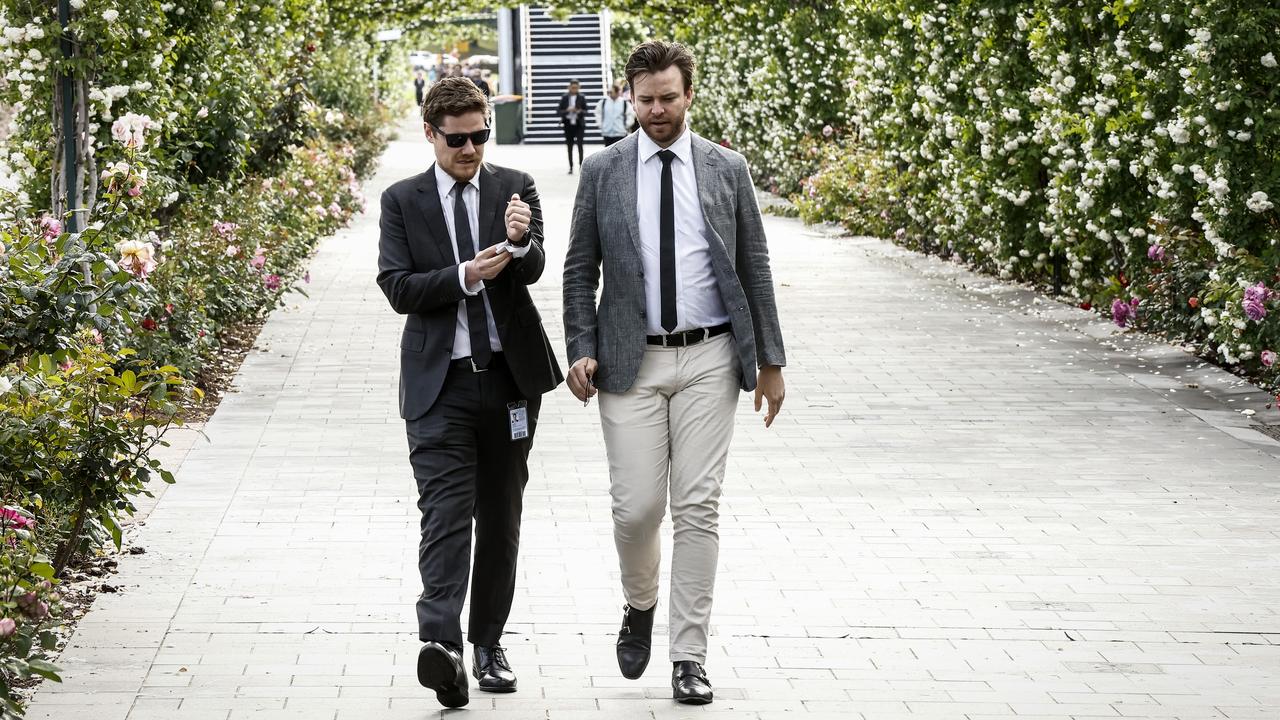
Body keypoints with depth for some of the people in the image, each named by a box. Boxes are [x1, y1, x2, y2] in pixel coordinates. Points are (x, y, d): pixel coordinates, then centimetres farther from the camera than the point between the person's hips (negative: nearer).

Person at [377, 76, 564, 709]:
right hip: (440, 383, -2)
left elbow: (532, 268, -8)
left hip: (509, 376, 2)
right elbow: (397, 287, -4)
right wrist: (465, 276, -18)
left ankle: (488, 644, 21)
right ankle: (441, 645, -28)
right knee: (445, 516, -15)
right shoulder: (402, 201, 5)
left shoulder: (515, 188, 6)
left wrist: (518, 240, -31)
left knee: (501, 519, 10)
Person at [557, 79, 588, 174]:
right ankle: (571, 167, 15)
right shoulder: (564, 97, 0)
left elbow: (585, 111, 6)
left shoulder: (581, 98, 0)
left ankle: (581, 165, -8)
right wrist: (567, 110, -18)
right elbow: (558, 111, 0)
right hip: (568, 123, 1)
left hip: (579, 124, -1)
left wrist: (580, 112, -16)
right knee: (570, 146, 8)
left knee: (580, 144, -11)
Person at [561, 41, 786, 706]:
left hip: (708, 359, 0)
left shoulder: (726, 170, 5)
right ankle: (640, 606, 26)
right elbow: (579, 271, 7)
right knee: (636, 507, -5)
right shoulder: (603, 171, 4)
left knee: (697, 508, -2)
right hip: (631, 362, 0)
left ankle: (689, 657, 4)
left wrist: (770, 359, 7)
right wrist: (581, 350, -4)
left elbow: (754, 270, 8)